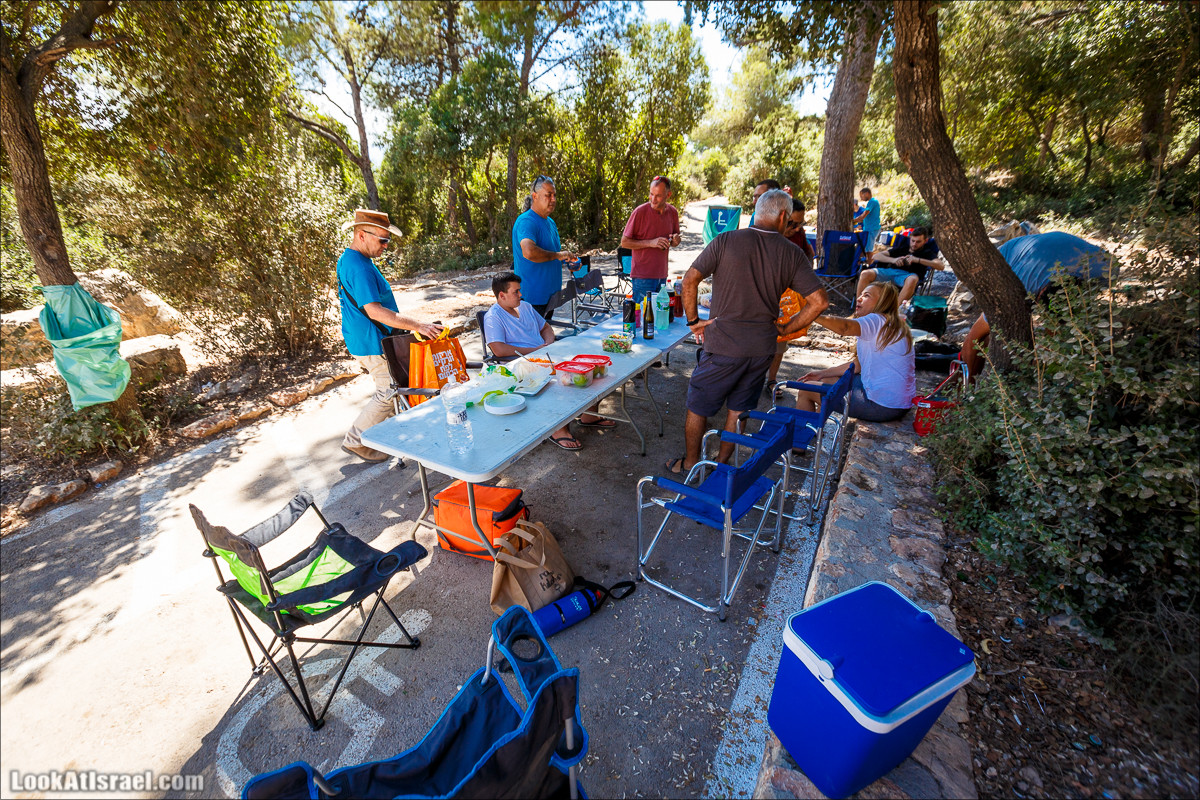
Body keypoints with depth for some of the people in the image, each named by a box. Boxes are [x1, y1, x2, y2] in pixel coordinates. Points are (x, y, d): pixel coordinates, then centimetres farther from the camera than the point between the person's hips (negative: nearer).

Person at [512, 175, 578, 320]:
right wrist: (558, 255, -25)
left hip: (550, 295, 9)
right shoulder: (526, 221, -17)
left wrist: (568, 260, 8)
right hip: (532, 298, -9)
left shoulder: (550, 222, 15)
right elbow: (529, 252, -36)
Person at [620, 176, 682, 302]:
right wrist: (651, 243, -18)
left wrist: (675, 240, -4)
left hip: (662, 275, 5)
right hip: (643, 276, -5)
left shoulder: (673, 212, 8)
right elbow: (624, 242, -8)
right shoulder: (640, 212, -9)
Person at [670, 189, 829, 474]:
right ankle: (722, 462, 33)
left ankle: (690, 464, 27)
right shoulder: (792, 253, 0)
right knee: (739, 409, 19)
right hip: (762, 348, 4)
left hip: (722, 346, -3)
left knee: (698, 407, 13)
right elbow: (820, 301, -3)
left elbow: (690, 280, -13)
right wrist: (785, 329, 6)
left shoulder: (726, 241, -7)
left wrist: (693, 320, -2)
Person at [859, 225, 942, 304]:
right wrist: (893, 260, -6)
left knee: (912, 279, -42)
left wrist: (918, 260, -13)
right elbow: (875, 256, 14)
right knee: (865, 274, -28)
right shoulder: (901, 249, 27)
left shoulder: (927, 253, 21)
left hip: (908, 275, -2)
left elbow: (941, 266, 0)